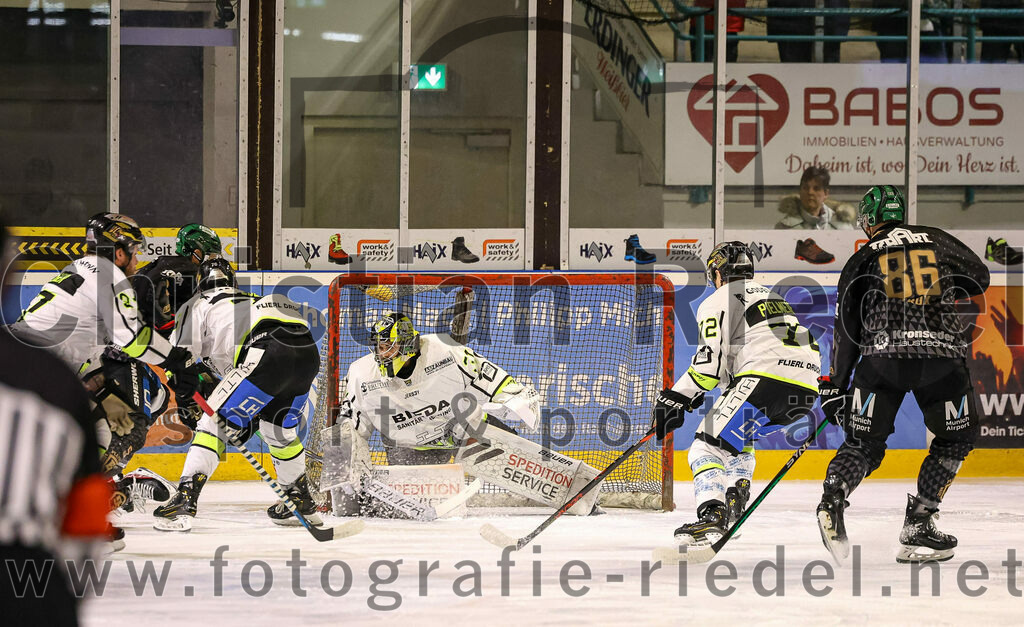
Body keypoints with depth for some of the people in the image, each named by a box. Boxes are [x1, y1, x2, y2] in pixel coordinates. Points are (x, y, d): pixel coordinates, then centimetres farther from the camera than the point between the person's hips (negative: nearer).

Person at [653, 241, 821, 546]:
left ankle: (712, 517, -30)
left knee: (708, 445, -9)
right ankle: (736, 498, 19)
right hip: (805, 391, 8)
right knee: (738, 433, 33)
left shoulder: (718, 301, 7)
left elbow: (710, 361, -6)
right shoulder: (772, 296, 33)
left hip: (766, 380, -8)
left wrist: (675, 399, -3)